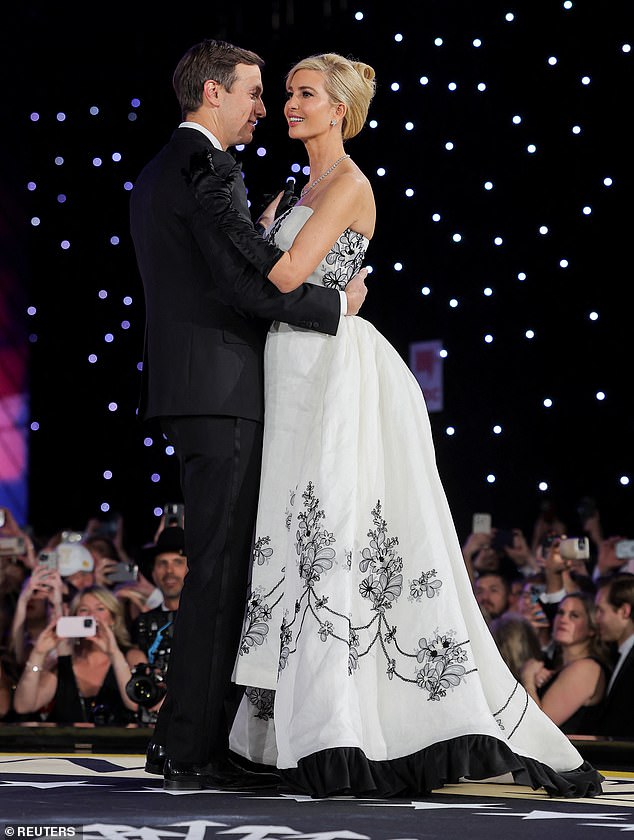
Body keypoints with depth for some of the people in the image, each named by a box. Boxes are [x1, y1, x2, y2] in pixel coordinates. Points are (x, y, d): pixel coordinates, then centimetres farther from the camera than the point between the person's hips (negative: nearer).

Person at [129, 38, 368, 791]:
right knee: (221, 567, -9)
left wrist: (262, 238, 19)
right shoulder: (209, 169, -11)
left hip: (184, 387, 10)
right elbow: (244, 283, -19)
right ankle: (192, 752, -8)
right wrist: (337, 305, -8)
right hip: (220, 390, -10)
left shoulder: (155, 174, 21)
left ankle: (179, 734, 16)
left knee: (215, 564, 14)